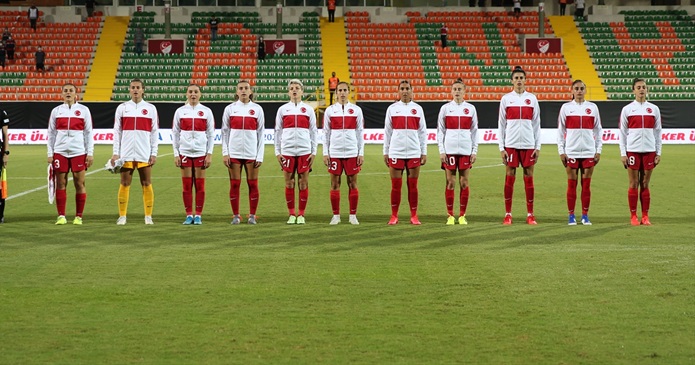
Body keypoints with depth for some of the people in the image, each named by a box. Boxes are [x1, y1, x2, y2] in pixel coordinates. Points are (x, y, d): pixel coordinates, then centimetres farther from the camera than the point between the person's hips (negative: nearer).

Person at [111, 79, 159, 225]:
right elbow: (117, 131, 7)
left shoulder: (150, 108, 6)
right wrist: (115, 153, 0)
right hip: (126, 153, 0)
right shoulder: (122, 108, 7)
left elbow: (154, 132, 6)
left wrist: (154, 153, -1)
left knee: (146, 184, 1)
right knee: (124, 184, 1)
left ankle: (148, 216, 6)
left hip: (144, 154, 0)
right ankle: (122, 216, 7)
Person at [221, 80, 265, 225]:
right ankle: (236, 216, 9)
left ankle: (252, 215, 10)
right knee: (234, 184, 2)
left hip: (252, 153, 0)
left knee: (253, 184, 1)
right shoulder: (230, 109, 5)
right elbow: (225, 132, 7)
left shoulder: (257, 109, 5)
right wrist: (225, 153, -1)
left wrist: (260, 155, -1)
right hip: (234, 152, 0)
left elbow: (261, 133, 5)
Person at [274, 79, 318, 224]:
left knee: (303, 182, 0)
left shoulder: (308, 109, 7)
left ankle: (301, 215, 6)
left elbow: (313, 131, 8)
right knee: (289, 183, 1)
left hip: (304, 151, -1)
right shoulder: (282, 109, 9)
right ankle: (291, 214, 9)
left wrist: (314, 152, 2)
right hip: (287, 151, 1)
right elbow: (277, 131, 10)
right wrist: (277, 152, 4)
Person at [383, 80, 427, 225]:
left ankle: (414, 216, 8)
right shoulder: (392, 108, 6)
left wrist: (424, 152, 5)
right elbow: (387, 132, 8)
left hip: (414, 153, 0)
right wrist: (385, 152, 5)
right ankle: (394, 216, 6)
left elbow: (422, 132, 9)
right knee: (396, 185, 0)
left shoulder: (418, 109, 8)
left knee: (413, 185, 2)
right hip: (395, 152, 0)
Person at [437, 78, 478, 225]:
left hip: (466, 150, 1)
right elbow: (440, 130, 5)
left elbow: (474, 131, 9)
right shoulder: (445, 108, 5)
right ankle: (450, 216, 5)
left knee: (464, 183, 1)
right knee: (450, 183, -1)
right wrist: (441, 151, -2)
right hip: (449, 149, -1)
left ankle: (462, 216, 7)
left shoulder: (470, 108, 7)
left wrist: (474, 151, 3)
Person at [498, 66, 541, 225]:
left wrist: (538, 146, 2)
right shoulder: (506, 99, 4)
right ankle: (508, 214, 7)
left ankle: (530, 214, 8)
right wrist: (501, 147, -1)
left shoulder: (532, 99, 7)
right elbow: (501, 124, 5)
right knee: (509, 177, 0)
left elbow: (536, 124, 8)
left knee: (529, 177, 2)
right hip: (511, 144, -1)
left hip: (528, 144, 1)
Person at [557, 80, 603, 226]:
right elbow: (560, 131, 6)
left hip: (589, 152, 1)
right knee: (572, 183, 0)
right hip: (571, 152, -1)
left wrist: (598, 150, 4)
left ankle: (585, 215, 9)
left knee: (586, 184, 2)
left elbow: (598, 130, 10)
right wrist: (561, 151, 0)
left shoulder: (593, 107, 8)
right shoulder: (566, 107, 5)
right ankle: (571, 216, 6)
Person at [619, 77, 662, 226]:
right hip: (632, 151, -1)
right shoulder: (627, 109, 3)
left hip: (649, 151, 1)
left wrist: (658, 153, 5)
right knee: (633, 184, 0)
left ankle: (645, 216, 8)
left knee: (645, 184, 4)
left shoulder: (654, 109, 7)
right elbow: (622, 133, 3)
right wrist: (623, 153, -2)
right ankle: (633, 216, 6)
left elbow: (658, 132, 10)